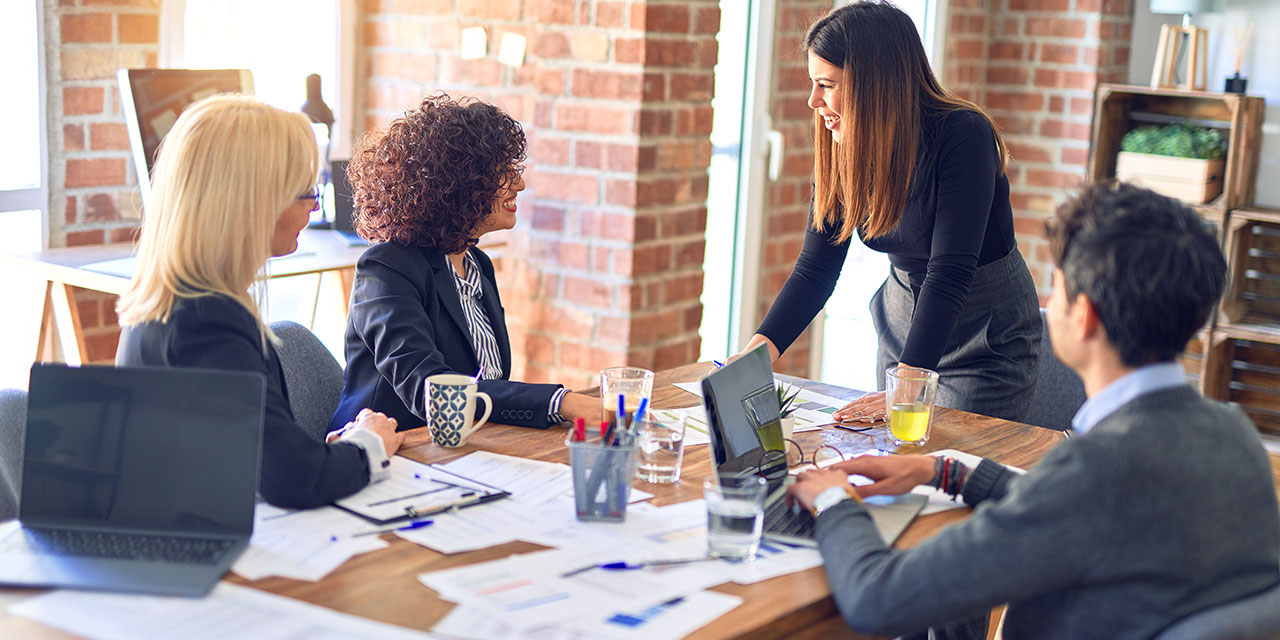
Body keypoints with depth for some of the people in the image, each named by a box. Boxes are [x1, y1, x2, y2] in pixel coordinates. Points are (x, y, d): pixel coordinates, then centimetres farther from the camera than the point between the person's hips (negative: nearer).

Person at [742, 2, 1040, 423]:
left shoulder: (963, 136, -27)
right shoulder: (841, 152, -8)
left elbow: (950, 274, -33)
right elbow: (815, 269, -7)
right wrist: (756, 353, -22)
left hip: (988, 336, -6)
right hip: (903, 321, 6)